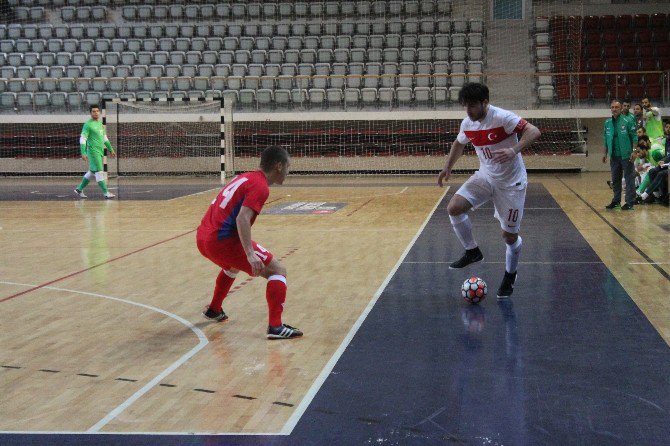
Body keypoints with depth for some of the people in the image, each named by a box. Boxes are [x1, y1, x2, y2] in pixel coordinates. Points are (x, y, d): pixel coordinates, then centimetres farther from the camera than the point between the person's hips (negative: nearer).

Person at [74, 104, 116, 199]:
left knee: (92, 172, 13)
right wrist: (83, 153, -20)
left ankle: (79, 189, 23)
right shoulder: (88, 124, -9)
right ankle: (106, 193, -6)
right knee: (99, 172, -7)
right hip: (93, 151, -8)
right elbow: (82, 139, -13)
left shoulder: (100, 124, 16)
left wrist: (110, 149, 26)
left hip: (100, 151, 8)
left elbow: (104, 138, 26)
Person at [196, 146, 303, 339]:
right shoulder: (260, 186, -9)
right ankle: (275, 327, -13)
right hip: (222, 241, -9)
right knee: (278, 271, -3)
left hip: (203, 238, 9)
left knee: (233, 265, 39)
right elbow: (242, 219, -23)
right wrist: (250, 254, -30)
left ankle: (214, 310, 50)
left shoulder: (245, 178, 18)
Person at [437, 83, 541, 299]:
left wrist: (514, 150, -45)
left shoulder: (502, 118, -23)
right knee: (453, 208, -16)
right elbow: (458, 143, 19)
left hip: (511, 183, -5)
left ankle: (510, 276, 27)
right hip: (485, 177, 5)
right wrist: (448, 167, 12)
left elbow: (534, 132, -31)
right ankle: (472, 251, 6)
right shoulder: (467, 124, -3)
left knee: (509, 235, 0)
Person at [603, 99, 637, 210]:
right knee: (615, 179, 13)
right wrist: (605, 153, 13)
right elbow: (606, 139, 15)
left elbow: (634, 138, -6)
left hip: (626, 156, -5)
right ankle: (616, 200, 24)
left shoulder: (627, 122, -7)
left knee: (629, 179, -1)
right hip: (614, 156, 5)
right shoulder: (607, 123, 7)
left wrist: (634, 152, -12)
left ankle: (630, 202, 3)